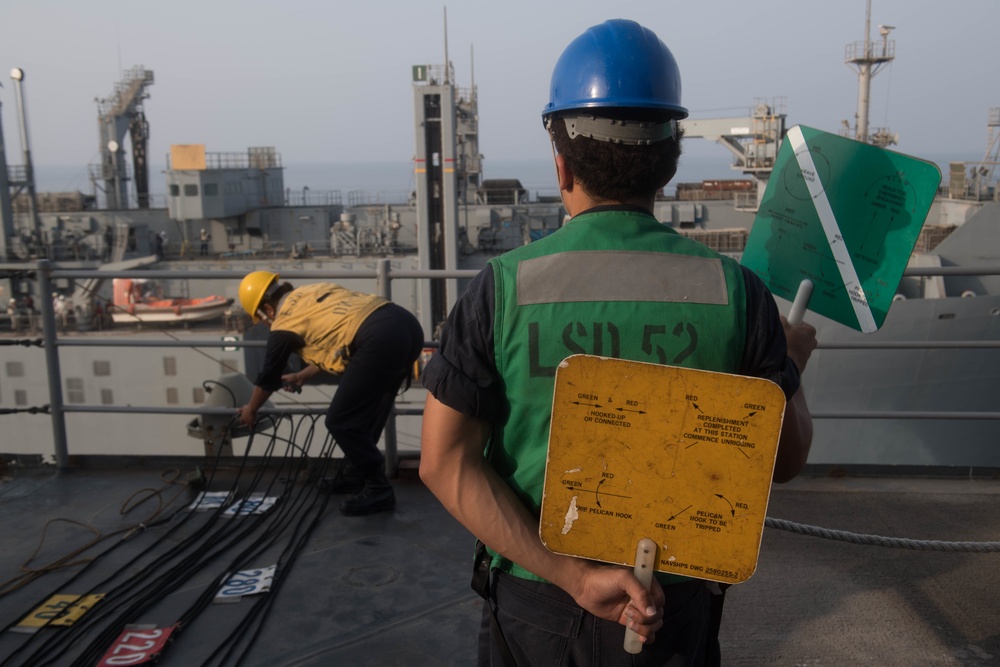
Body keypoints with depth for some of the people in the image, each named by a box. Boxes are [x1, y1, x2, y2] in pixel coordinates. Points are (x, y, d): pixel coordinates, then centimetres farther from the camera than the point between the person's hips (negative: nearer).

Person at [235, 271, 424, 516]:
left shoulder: (283, 325, 11)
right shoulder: (315, 290, 30)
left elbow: (269, 377, 25)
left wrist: (250, 410, 44)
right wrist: (303, 375, 54)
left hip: (380, 341, -9)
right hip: (408, 323, 9)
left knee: (341, 421, 5)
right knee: (368, 407, 25)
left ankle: (378, 489, 11)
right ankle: (354, 473, 38)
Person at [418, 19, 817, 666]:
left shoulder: (502, 287, -14)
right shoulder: (734, 290, -13)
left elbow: (445, 462, -16)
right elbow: (786, 459, -2)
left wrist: (571, 574, -16)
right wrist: (793, 361, 15)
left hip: (531, 605, 0)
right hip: (675, 607, 1)